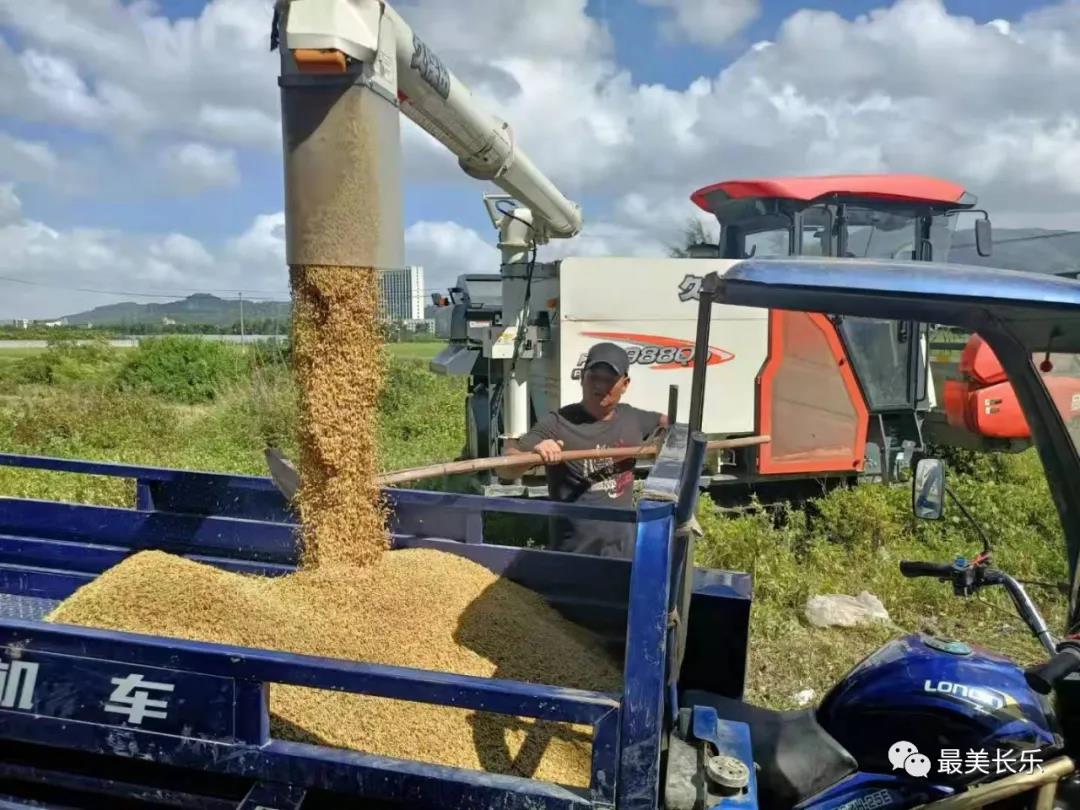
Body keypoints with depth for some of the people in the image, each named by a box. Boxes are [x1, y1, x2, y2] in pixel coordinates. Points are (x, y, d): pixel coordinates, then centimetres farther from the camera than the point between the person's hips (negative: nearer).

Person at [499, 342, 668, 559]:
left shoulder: (631, 418, 4)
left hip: (625, 549, 5)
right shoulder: (558, 424, -14)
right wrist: (533, 454, -41)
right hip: (574, 555, -5)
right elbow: (506, 470, -22)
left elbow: (664, 421, 27)